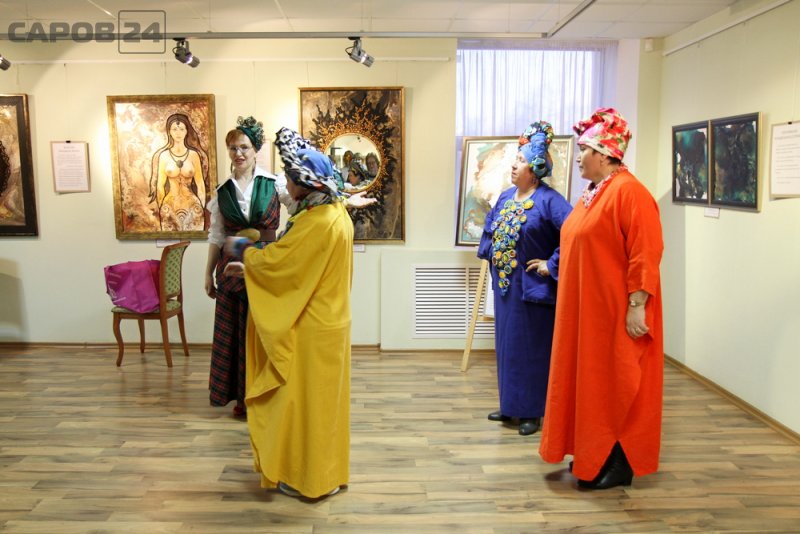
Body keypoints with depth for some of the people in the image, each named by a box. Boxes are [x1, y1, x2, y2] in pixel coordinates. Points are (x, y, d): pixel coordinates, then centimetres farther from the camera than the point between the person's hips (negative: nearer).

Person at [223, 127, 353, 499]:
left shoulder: (316, 223, -25)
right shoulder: (336, 213, 7)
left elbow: (275, 260, -18)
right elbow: (295, 264, 13)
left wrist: (243, 250, 2)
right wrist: (251, 266, 12)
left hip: (312, 329, -10)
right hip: (327, 321, 10)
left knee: (306, 398, 4)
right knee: (323, 397, 19)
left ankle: (309, 478, 19)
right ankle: (326, 469, 33)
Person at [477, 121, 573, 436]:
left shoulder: (548, 200, -15)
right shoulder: (506, 196, 10)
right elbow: (489, 227, 26)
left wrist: (553, 264, -21)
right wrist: (489, 253, 14)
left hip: (532, 287, -8)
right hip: (504, 283, 8)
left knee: (530, 348, 2)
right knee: (506, 345, 15)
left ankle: (532, 411, 15)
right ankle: (510, 406, 29)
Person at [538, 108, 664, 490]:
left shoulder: (627, 192, -17)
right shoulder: (593, 192, 12)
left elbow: (645, 255, -22)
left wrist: (636, 306, -23)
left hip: (615, 312, -9)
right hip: (587, 309, 10)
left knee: (616, 385, 2)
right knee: (591, 379, 16)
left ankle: (620, 465, 16)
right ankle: (593, 455, 29)